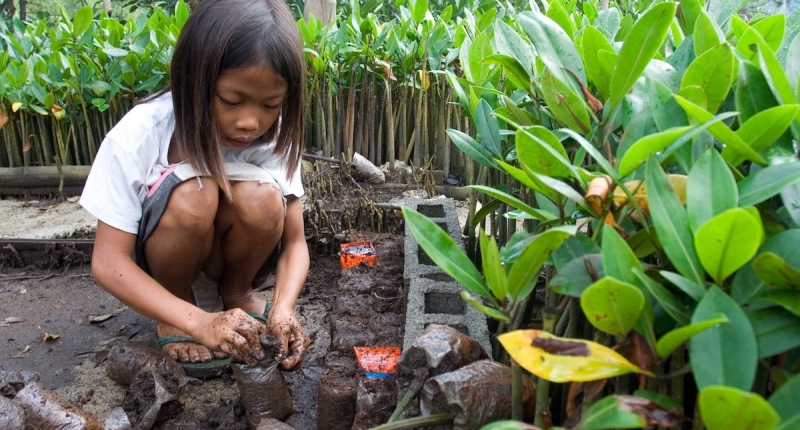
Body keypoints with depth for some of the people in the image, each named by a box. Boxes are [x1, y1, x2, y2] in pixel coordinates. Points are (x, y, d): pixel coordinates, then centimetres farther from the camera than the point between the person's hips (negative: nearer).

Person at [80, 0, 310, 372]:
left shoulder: (273, 135, -20)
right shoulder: (139, 134, -28)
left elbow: (294, 241, -15)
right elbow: (108, 262, -26)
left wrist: (283, 307, -35)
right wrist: (200, 321, -40)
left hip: (221, 253, 2)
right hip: (156, 259, -2)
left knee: (261, 198, -30)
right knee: (192, 195, -34)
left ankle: (235, 293, 0)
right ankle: (173, 320, -8)